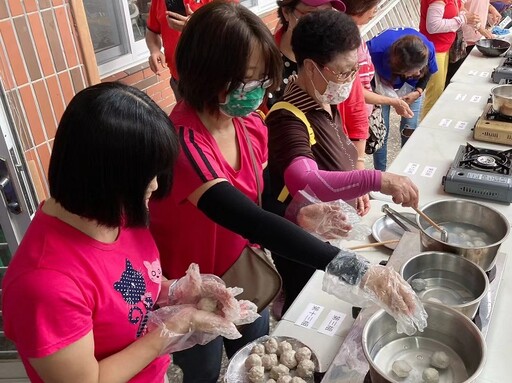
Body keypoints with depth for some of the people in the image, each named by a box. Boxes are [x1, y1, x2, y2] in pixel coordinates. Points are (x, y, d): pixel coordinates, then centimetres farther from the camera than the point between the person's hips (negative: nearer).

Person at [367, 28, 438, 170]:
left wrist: (418, 92, -24)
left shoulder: (428, 48, -32)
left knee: (410, 130, 1)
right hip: (381, 85, -2)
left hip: (410, 86, 2)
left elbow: (427, 72, -9)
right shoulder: (375, 50, -42)